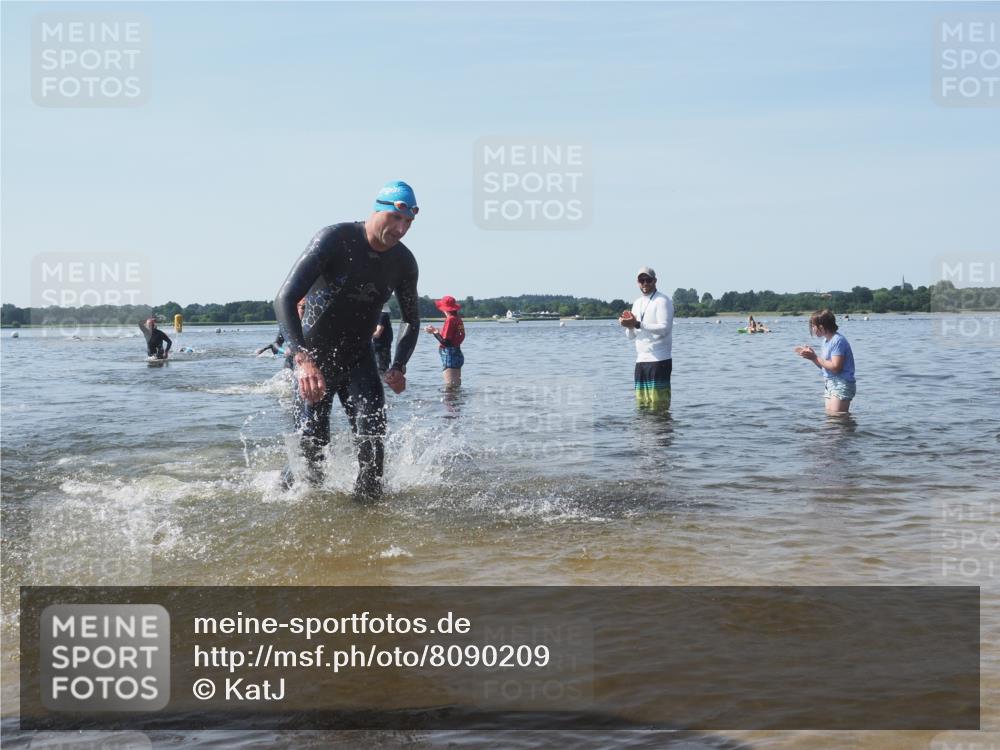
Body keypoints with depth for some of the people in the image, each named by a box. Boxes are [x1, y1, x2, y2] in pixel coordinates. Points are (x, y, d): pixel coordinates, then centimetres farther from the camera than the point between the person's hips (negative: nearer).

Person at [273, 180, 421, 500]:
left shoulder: (403, 262, -6)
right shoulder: (334, 240, -22)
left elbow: (411, 320, 10)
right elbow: (285, 300, -29)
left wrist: (398, 366, -10)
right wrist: (303, 360, -43)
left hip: (359, 357, 4)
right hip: (314, 355, -4)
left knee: (372, 433, -13)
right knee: (312, 444, -6)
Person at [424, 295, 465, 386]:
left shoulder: (450, 319, -14)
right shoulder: (458, 319, 10)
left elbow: (445, 342, -18)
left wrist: (434, 332, -6)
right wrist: (437, 331, 19)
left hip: (449, 355, -10)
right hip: (458, 354, 10)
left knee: (450, 386, -10)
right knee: (456, 386, 12)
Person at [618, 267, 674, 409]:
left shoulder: (662, 301, -5)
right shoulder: (637, 303, 18)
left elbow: (665, 328, -19)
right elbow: (631, 336, 18)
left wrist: (637, 324, -23)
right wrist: (629, 325, -5)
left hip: (659, 360, -7)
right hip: (641, 360, 7)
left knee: (659, 407, -9)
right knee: (642, 406, 8)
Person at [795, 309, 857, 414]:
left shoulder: (838, 341, -17)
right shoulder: (826, 340, 14)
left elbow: (835, 367, -23)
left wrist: (814, 357, -16)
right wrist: (811, 355, 4)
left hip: (841, 385, -10)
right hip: (830, 384, 10)